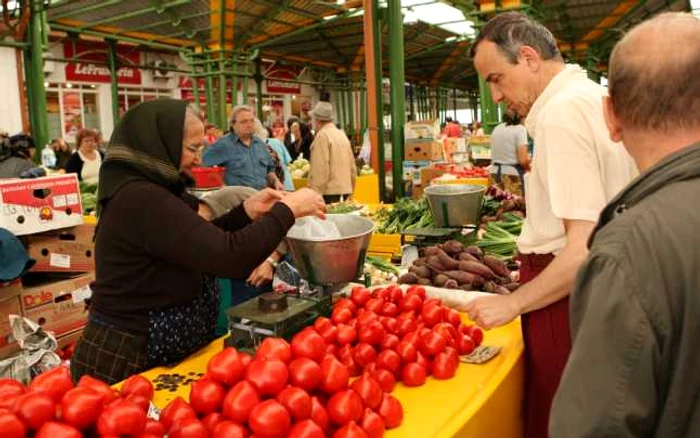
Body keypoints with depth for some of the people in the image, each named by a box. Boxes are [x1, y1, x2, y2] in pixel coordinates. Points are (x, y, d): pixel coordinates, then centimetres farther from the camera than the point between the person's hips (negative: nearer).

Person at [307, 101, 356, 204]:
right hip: (345, 192, 8)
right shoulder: (342, 135, 15)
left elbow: (320, 170, -16)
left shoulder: (322, 135, -9)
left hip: (329, 193, -8)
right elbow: (353, 167, 17)